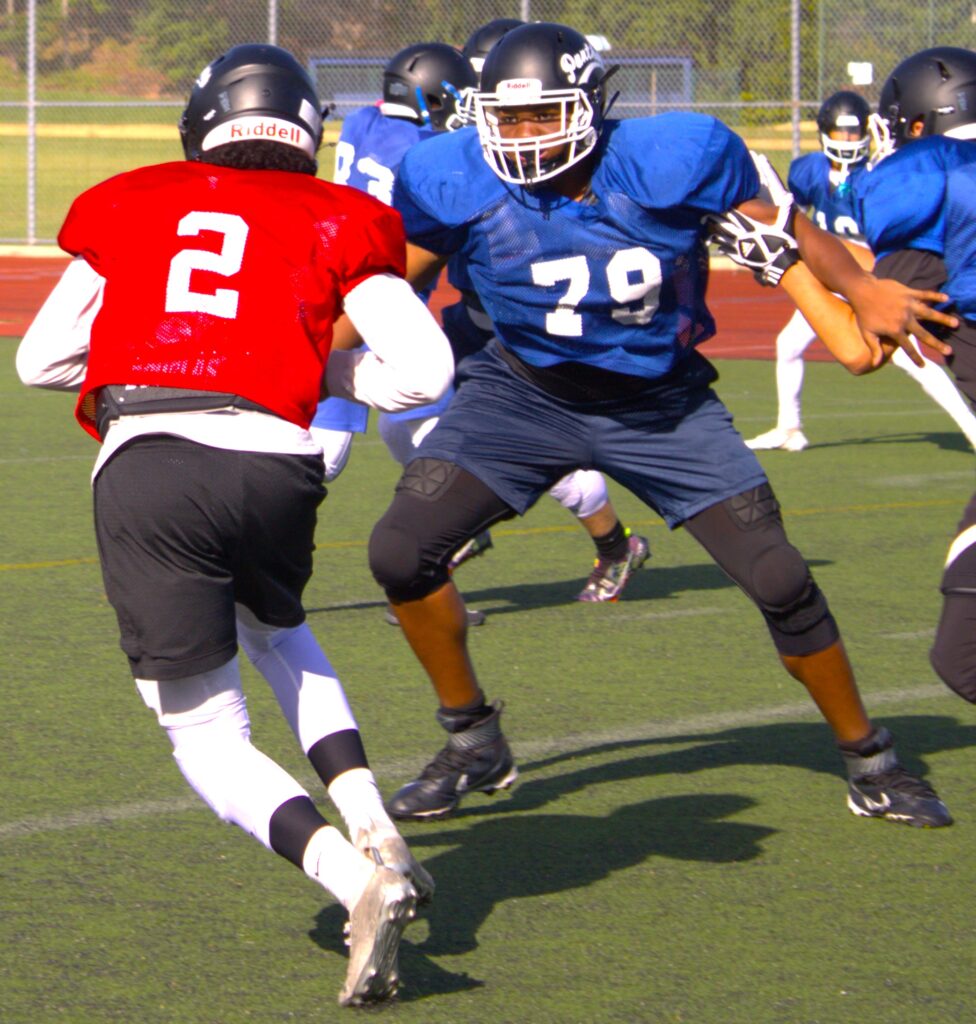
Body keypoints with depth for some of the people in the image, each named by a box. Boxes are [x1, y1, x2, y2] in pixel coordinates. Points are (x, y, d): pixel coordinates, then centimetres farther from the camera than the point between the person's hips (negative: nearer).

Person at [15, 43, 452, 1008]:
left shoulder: (130, 204, 20)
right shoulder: (336, 221, 16)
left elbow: (40, 360, 23)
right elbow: (423, 371, 5)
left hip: (145, 461, -1)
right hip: (274, 462, 1)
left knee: (210, 739, 8)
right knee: (272, 625, 35)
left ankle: (355, 875, -17)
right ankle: (371, 824, 17)